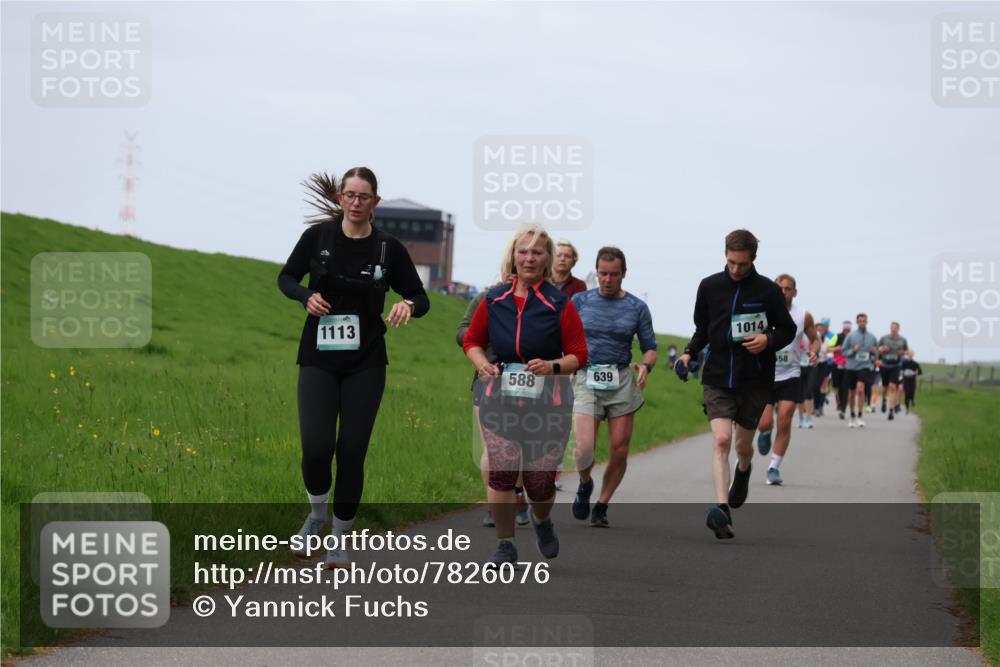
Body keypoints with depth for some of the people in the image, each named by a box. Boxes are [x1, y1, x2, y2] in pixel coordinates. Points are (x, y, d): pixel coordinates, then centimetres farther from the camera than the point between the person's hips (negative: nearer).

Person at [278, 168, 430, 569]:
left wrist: (408, 305, -17)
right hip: (318, 359, 0)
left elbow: (420, 298, 6)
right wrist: (306, 296, -10)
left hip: (365, 364, 0)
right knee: (316, 446, -14)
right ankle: (317, 514, 17)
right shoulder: (318, 236, -2)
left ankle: (340, 538, 16)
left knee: (352, 451, -1)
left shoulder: (389, 248, -2)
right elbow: (286, 277, 11)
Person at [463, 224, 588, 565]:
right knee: (501, 472, -9)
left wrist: (553, 366, -19)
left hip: (548, 400, -1)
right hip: (500, 396, 2)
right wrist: (482, 364, -4)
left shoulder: (560, 304, -4)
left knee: (540, 479, 2)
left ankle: (542, 520, 37)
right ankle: (505, 544, 6)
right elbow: (472, 340, 16)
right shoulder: (494, 300, 4)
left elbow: (579, 355, -1)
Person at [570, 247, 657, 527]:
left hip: (622, 382, 1)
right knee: (584, 448, -15)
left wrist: (646, 365, -10)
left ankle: (602, 505, 16)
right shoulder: (580, 301, 7)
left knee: (619, 451, -3)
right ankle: (585, 484, 17)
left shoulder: (637, 308, 7)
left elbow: (650, 348, 11)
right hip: (586, 380, -1)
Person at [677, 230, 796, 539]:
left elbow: (788, 329, 5)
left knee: (743, 445, 11)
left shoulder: (767, 290, -4)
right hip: (717, 378, 1)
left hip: (755, 380, 0)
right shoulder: (709, 287, 2)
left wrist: (768, 341, -15)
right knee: (721, 440, -16)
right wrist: (689, 353, -1)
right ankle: (722, 509, -24)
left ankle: (743, 472, 48)